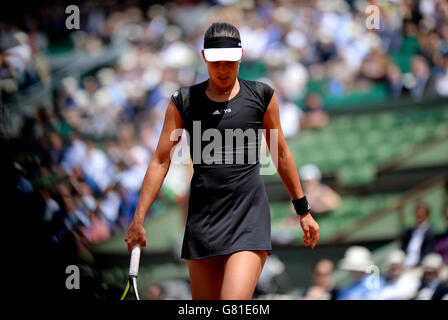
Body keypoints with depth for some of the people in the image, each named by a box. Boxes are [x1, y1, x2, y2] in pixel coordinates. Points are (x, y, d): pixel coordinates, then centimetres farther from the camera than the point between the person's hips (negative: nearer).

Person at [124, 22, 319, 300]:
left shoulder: (261, 96, 4)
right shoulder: (184, 102, 6)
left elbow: (281, 155, 13)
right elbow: (161, 161, 7)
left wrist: (303, 210, 16)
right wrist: (139, 219, 2)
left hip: (249, 217, -2)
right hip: (202, 220, 2)